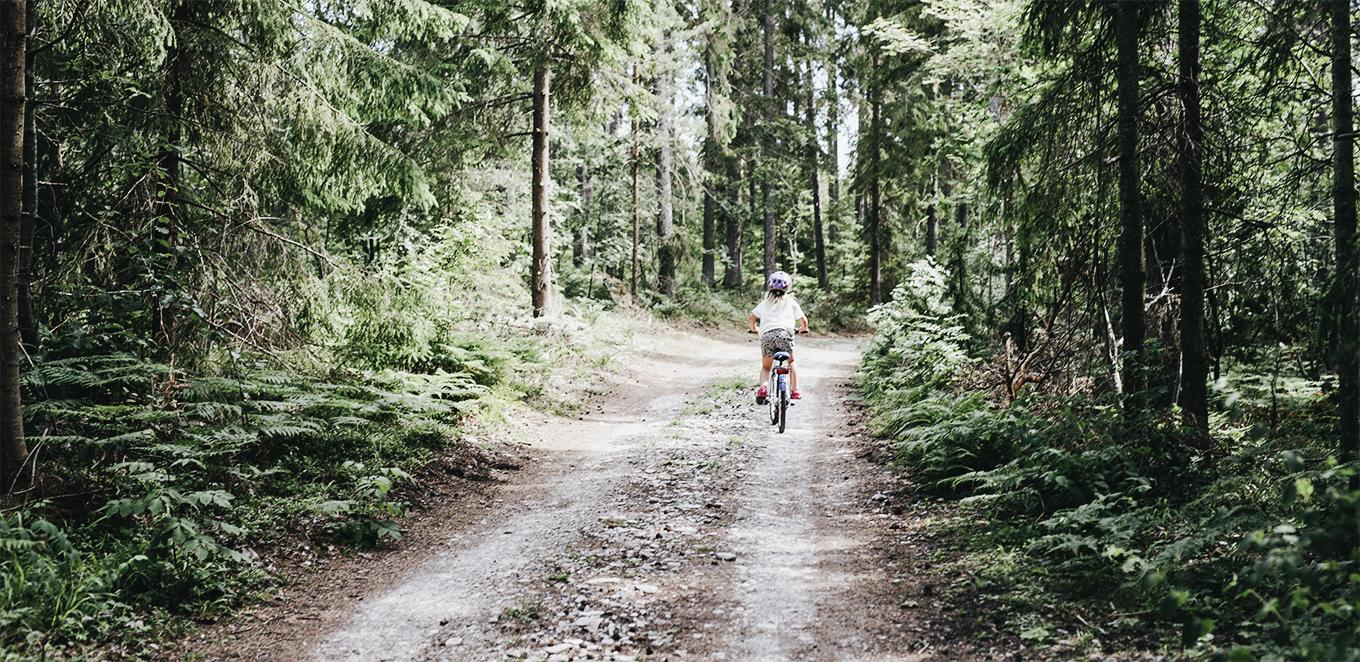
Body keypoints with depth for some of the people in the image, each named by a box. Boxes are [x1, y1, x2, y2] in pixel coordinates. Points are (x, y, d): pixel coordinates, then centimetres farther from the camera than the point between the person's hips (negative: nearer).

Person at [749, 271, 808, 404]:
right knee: (791, 363, 20)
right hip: (784, 333, -1)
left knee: (765, 367, 13)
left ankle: (763, 388, -14)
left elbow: (752, 317, 18)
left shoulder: (765, 302, 23)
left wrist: (753, 329, 38)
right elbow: (803, 320, 17)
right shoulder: (790, 301, 19)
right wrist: (803, 328, 39)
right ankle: (795, 391, 11)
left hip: (766, 334, 1)